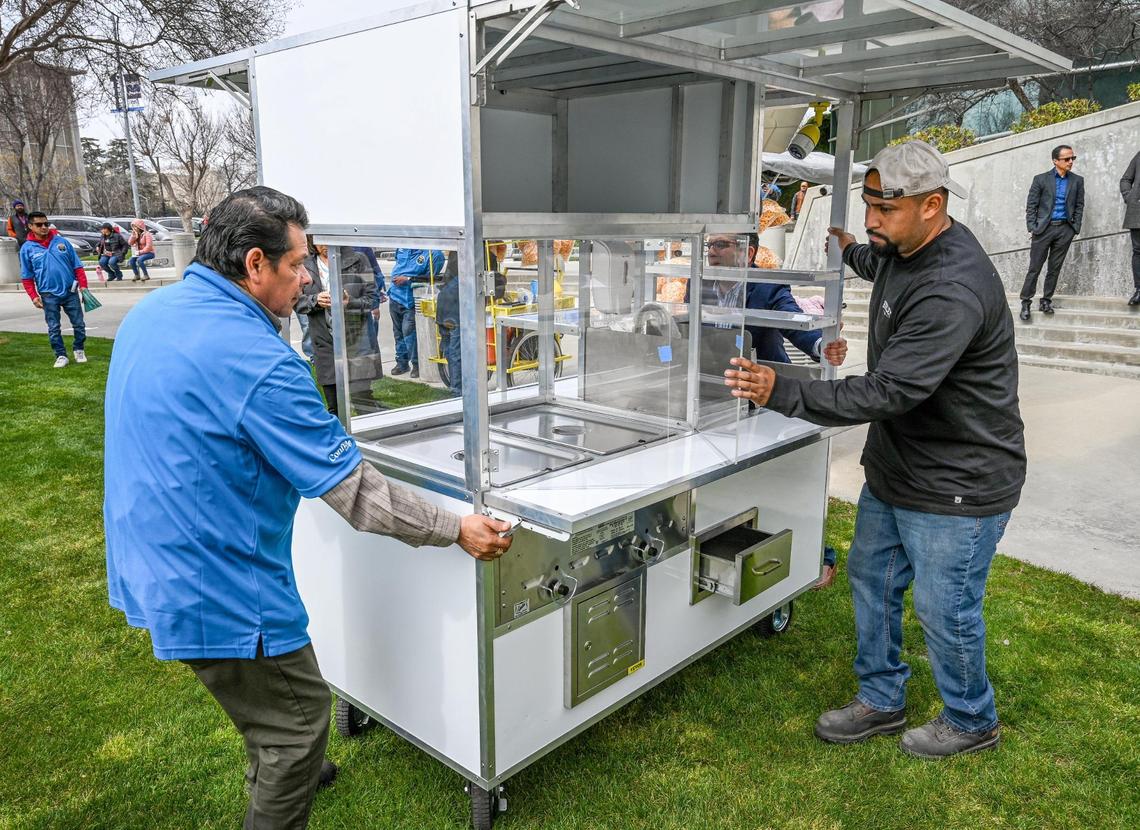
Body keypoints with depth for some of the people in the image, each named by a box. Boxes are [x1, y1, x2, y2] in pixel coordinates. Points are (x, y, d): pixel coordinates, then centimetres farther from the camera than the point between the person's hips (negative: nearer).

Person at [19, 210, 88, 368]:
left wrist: (83, 286, -2)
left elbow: (77, 266, 5)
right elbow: (27, 277, 3)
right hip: (48, 295, -1)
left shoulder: (62, 241, 3)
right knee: (53, 328, 3)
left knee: (79, 324, 6)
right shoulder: (27, 248, 0)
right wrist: (34, 296, -5)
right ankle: (61, 355, 14)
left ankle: (79, 350, 25)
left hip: (70, 291, 1)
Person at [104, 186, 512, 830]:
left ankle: (280, 773, 54)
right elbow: (355, 492, -24)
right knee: (302, 715, 10)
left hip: (152, 561, 10)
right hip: (215, 584, -10)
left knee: (261, 697, 31)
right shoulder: (259, 361, -27)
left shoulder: (151, 311, 1)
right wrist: (458, 529, -13)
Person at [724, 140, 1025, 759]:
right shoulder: (902, 251, 2)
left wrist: (783, 394, -40)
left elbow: (889, 392, -36)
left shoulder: (953, 291, -30)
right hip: (895, 467, 10)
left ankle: (971, 722, 34)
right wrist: (851, 252, 42)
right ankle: (880, 701, 38)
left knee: (944, 611, 6)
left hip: (957, 482, -9)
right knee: (871, 578, 18)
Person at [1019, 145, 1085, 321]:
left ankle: (1046, 300, 14)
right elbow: (1031, 205, 0)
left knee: (1055, 268, 6)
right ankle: (1026, 302, 1)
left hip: (1065, 229, 3)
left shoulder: (1077, 181, 9)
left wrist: (1075, 228, 1)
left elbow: (1079, 206, 10)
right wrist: (1032, 227, -7)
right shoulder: (1041, 179, 1)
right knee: (1034, 267, -3)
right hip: (1043, 228, -3)